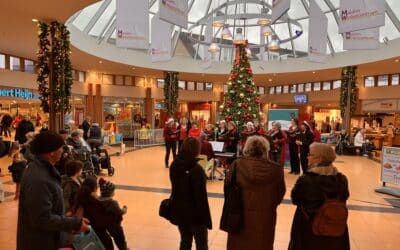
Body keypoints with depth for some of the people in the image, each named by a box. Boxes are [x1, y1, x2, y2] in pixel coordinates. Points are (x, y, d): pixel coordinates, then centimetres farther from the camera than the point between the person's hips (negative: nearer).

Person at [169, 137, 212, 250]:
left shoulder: (174, 165, -3)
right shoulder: (196, 169, -24)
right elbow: (201, 196, -20)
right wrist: (206, 218, -11)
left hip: (179, 210, 6)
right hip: (194, 212, -6)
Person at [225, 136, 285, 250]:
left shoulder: (237, 165, -16)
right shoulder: (276, 169, -15)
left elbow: (227, 187, -5)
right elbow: (281, 192, -2)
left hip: (240, 214, 0)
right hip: (265, 216, 1)